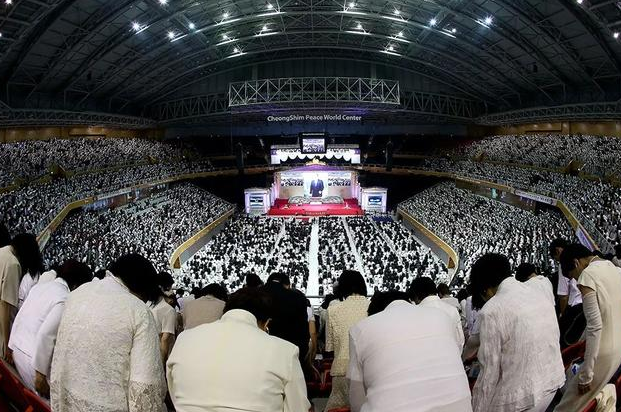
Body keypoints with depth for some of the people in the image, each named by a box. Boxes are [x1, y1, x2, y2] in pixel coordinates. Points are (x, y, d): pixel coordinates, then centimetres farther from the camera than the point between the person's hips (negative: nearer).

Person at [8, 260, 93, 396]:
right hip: (34, 357, -8)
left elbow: (19, 317, 8)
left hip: (17, 348, 9)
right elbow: (45, 335, -25)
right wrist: (40, 374, -18)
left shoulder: (40, 286, 4)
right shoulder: (65, 300, -20)